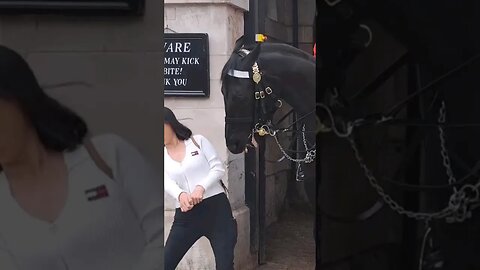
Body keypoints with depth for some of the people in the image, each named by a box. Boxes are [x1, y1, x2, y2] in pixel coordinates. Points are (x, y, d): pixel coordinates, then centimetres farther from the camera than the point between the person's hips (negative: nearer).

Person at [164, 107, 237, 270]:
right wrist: (181, 195, -33)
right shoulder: (164, 156, 9)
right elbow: (167, 183, -9)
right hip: (186, 216, 3)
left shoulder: (198, 141, 4)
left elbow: (218, 168, -3)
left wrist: (201, 188, -23)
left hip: (216, 208, -2)